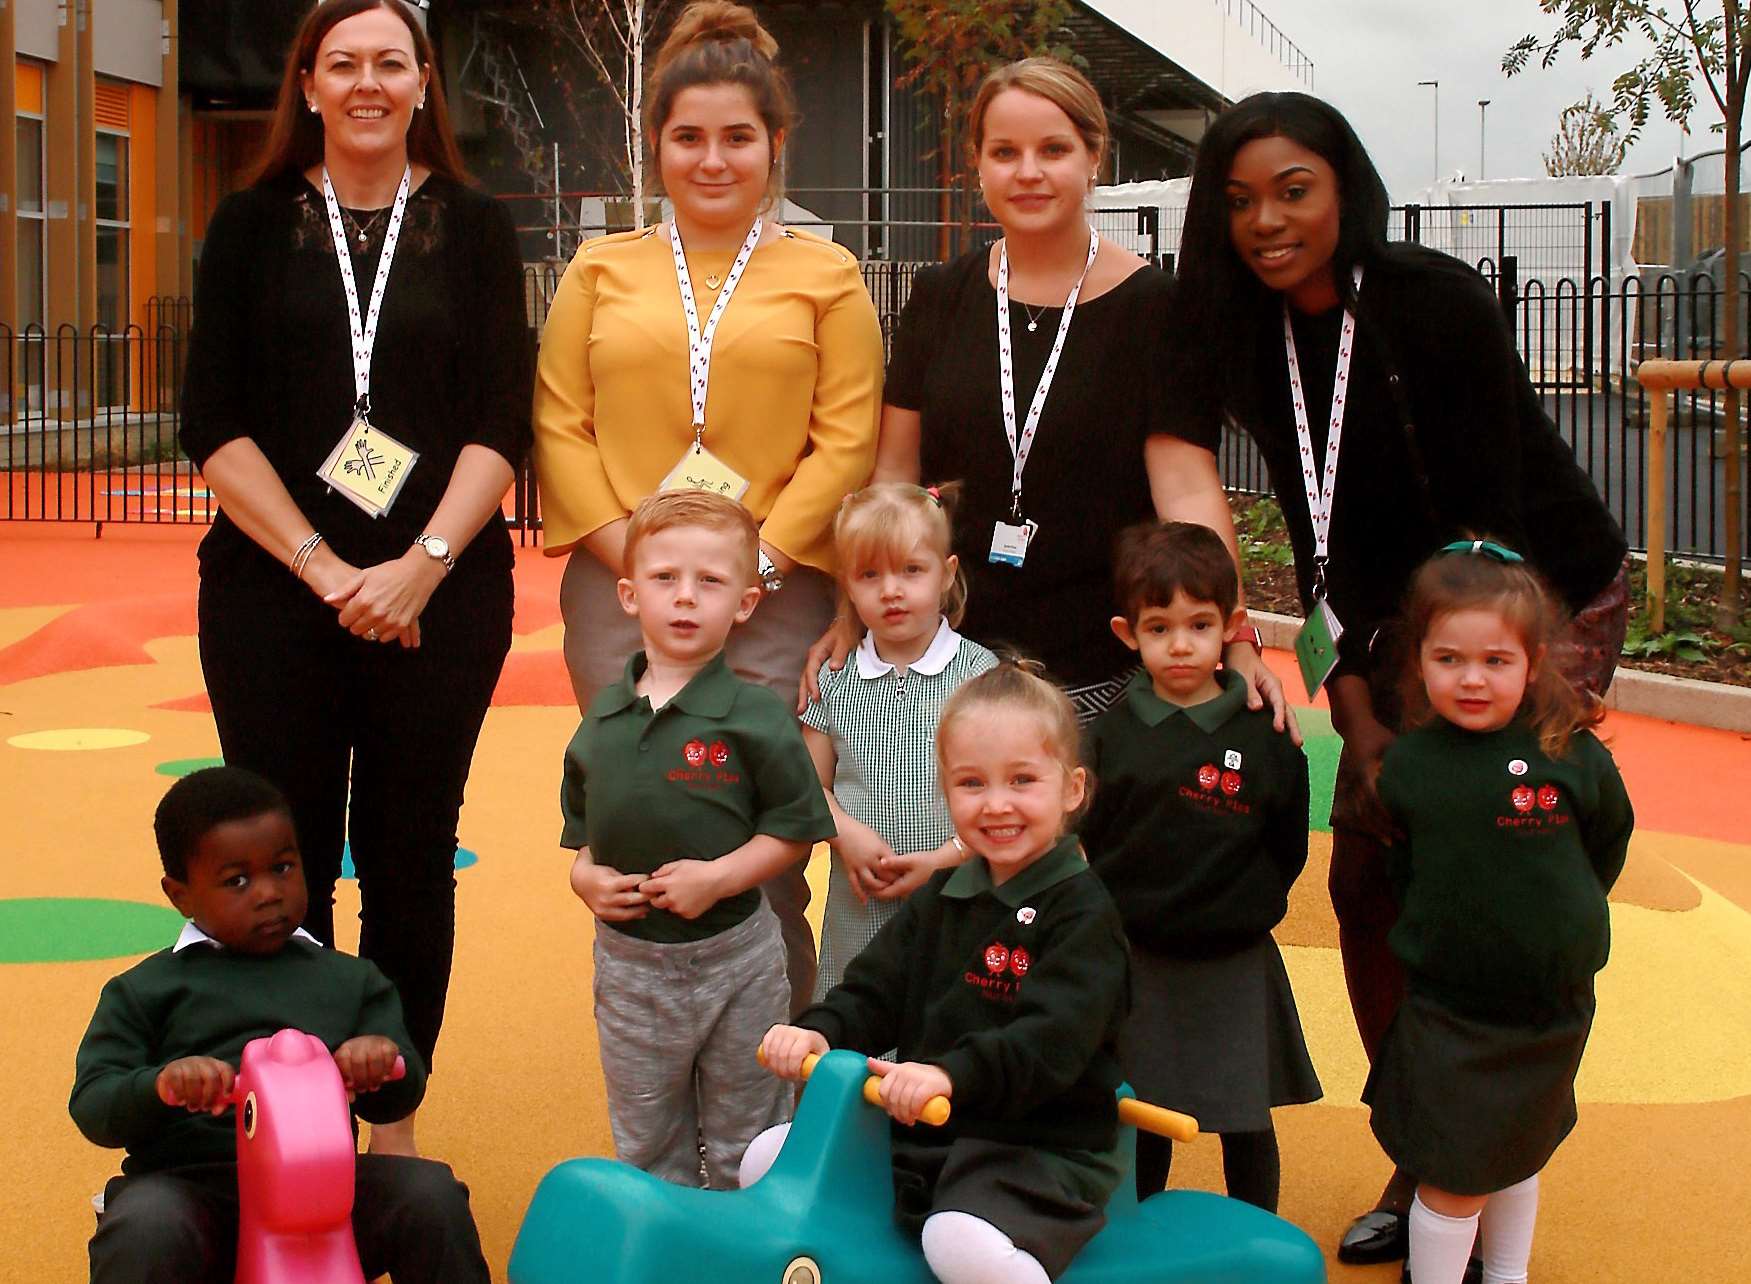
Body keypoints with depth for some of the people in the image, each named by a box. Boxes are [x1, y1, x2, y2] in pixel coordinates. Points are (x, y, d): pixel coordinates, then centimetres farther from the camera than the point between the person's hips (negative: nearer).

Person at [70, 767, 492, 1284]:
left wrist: (384, 1057, -13)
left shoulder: (350, 980, 19)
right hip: (189, 1181, -2)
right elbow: (91, 1105, 4)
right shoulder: (143, 991, 13)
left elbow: (393, 1103, 13)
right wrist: (161, 1083, -20)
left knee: (432, 1194, -23)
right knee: (143, 1231, -36)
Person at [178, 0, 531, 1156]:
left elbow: (503, 423, 0)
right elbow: (213, 425, 0)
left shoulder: (475, 228, 8)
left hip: (440, 594, 0)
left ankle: (396, 1123, 15)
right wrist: (323, 569, -10)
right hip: (272, 589, 0)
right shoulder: (255, 226, 8)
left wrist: (422, 565, -13)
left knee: (412, 865, 5)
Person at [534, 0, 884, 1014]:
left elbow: (847, 436, 0)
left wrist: (759, 555, -9)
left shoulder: (826, 276, 7)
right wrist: (628, 547, -6)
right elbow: (560, 422, 6)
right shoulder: (603, 271, 12)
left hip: (776, 600, -2)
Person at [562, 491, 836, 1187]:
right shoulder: (604, 717, 1)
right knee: (645, 1146, 19)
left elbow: (795, 825, -10)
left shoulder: (756, 716, -13)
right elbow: (580, 823, 12)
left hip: (734, 957, -4)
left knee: (746, 1147, 13)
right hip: (629, 961, 4)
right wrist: (584, 876, -7)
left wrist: (719, 876, -21)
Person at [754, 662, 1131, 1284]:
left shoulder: (1084, 912, -11)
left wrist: (951, 1074, -38)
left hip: (1040, 1150, -7)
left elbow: (1053, 1040, -24)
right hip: (921, 1138, 7)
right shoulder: (940, 900, 13)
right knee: (770, 1158, 0)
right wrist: (820, 1032, -12)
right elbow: (873, 992, 10)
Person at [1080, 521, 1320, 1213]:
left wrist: (1242, 909, -3)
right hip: (1138, 964, 1)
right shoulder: (1112, 730, -2)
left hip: (1234, 966, -1)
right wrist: (1131, 906, -3)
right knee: (1143, 1122, 12)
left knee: (1247, 1127, 8)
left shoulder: (1265, 735, -5)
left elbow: (1288, 849, 2)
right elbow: (1091, 836, 4)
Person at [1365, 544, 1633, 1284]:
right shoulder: (1407, 764, -10)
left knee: (1520, 1154, 22)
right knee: (1454, 1178, 0)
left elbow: (1609, 844, 5)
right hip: (1445, 1008, -1)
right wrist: (1434, 930, 2)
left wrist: (1564, 919, 4)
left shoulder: (1573, 757, -13)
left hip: (1550, 1007, 1)